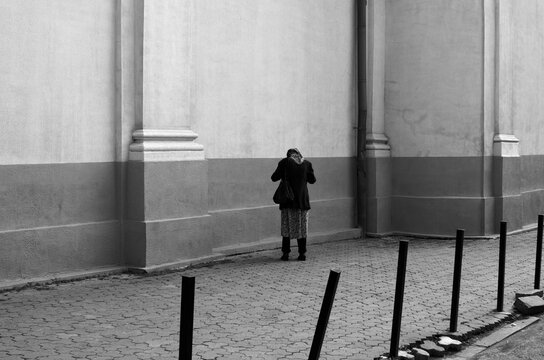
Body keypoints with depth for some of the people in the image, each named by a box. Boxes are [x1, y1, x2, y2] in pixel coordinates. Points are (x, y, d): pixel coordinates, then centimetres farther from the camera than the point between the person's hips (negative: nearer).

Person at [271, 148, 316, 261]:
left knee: (287, 226, 6)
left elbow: (274, 178, -4)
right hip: (302, 200, 2)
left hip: (288, 200, -2)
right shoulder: (307, 163, 1)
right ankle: (302, 253, 8)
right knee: (302, 226, 9)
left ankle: (286, 253, 3)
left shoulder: (285, 162, -6)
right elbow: (312, 180, 11)